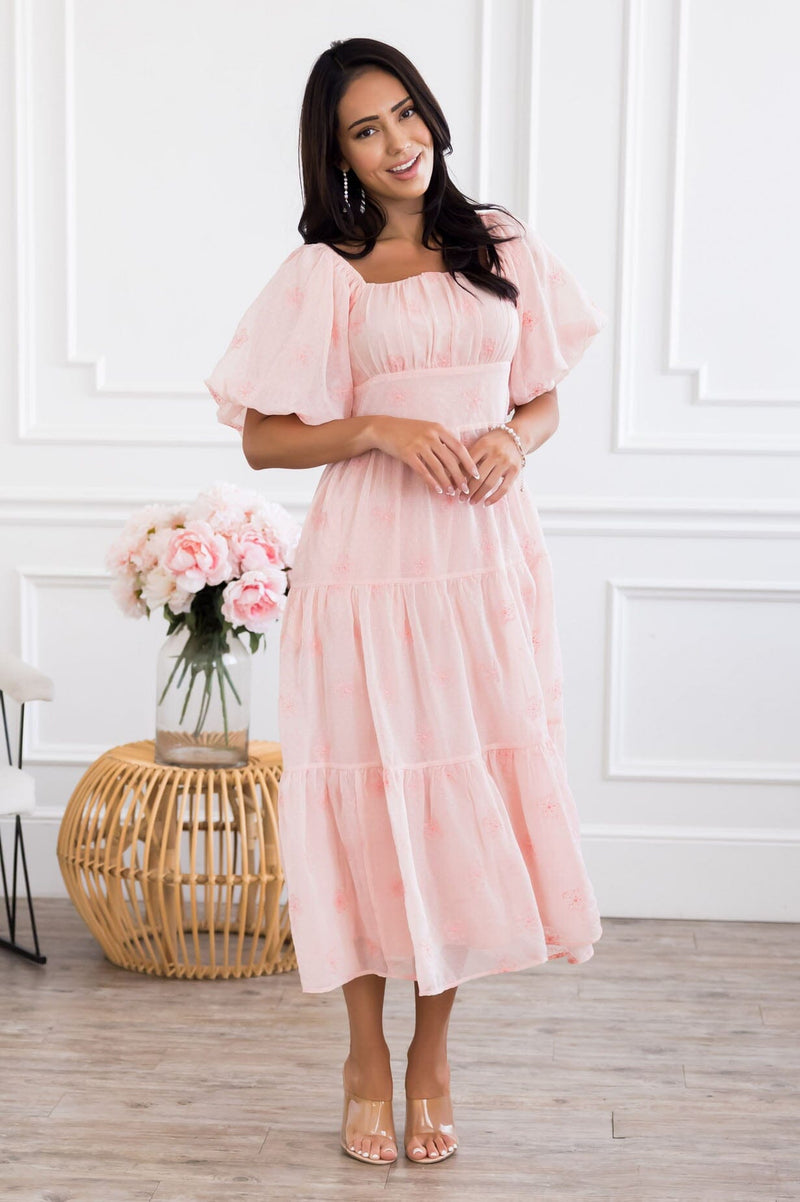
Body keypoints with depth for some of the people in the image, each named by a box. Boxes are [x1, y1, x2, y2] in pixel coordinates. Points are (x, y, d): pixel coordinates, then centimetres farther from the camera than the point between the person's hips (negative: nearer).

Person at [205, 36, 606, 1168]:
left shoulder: (501, 245, 10)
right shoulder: (324, 274, 1)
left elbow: (545, 398, 15)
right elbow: (264, 440, 0)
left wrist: (513, 440, -7)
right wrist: (383, 428, -15)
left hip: (487, 556, 3)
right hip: (370, 559, -2)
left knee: (472, 791, 6)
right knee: (372, 795, 3)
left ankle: (434, 1048, 22)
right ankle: (368, 1054, 20)